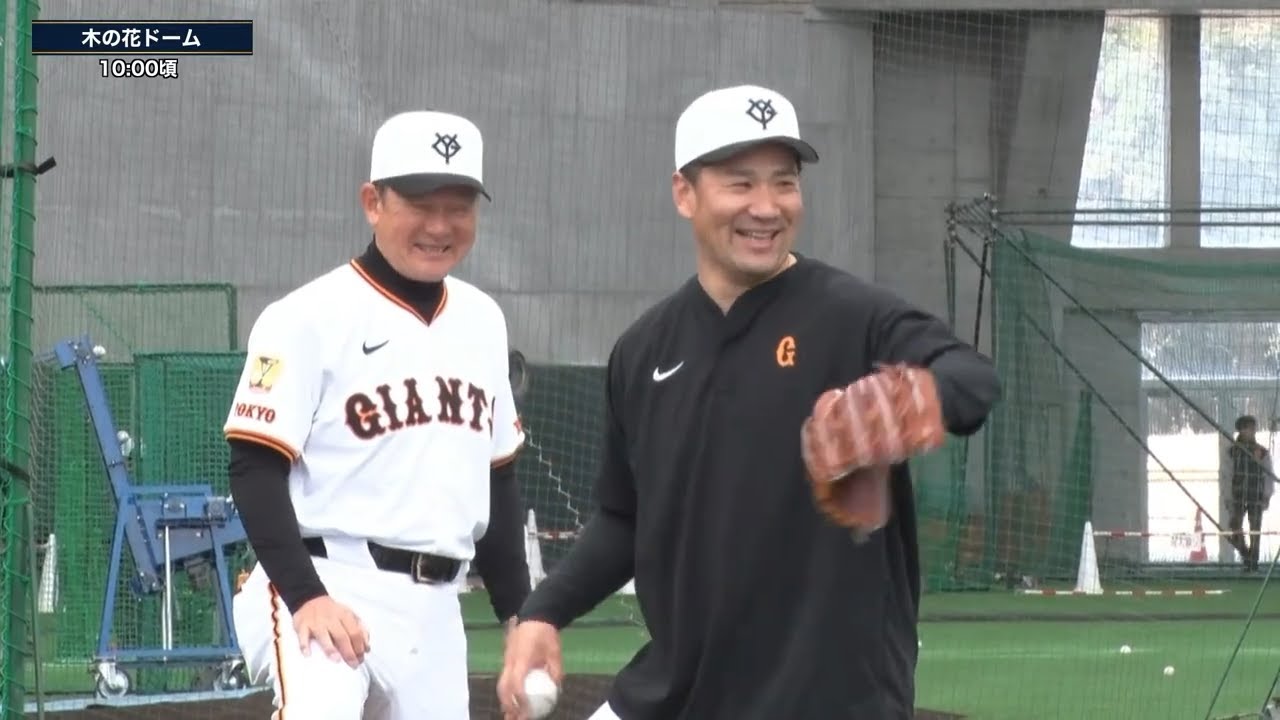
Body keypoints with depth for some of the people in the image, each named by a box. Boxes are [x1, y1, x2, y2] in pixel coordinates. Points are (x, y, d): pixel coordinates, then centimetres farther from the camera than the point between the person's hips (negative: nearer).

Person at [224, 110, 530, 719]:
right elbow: (255, 469, -12)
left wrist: (519, 613, 18)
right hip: (330, 589, -7)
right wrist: (305, 596, -22)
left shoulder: (481, 320, 14)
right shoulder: (309, 318, -7)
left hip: (435, 608, 7)